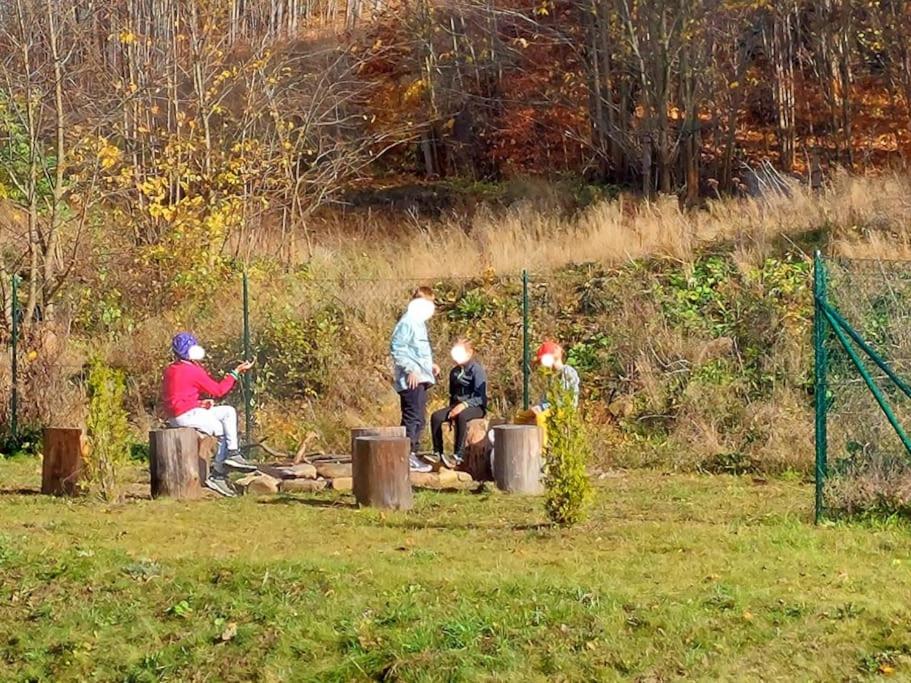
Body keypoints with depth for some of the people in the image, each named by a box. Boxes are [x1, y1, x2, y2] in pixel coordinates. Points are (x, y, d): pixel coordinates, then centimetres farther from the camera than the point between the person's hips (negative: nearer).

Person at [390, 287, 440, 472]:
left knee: (419, 419, 12)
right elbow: (396, 348, -18)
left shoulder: (419, 323, 20)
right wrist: (410, 369, -22)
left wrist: (430, 365, 19)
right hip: (411, 380, -10)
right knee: (412, 417, -11)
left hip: (421, 379, 10)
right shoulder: (407, 323, -12)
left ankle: (413, 454, 17)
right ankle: (408, 456, -10)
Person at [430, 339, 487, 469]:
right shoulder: (454, 372, 15)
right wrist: (452, 409, 9)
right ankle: (437, 452, -17)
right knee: (436, 416, -21)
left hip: (476, 407, -7)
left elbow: (480, 397, -16)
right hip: (458, 405, 7)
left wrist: (464, 405, -28)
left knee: (461, 417, -40)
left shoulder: (477, 370, -8)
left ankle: (457, 455, -38)